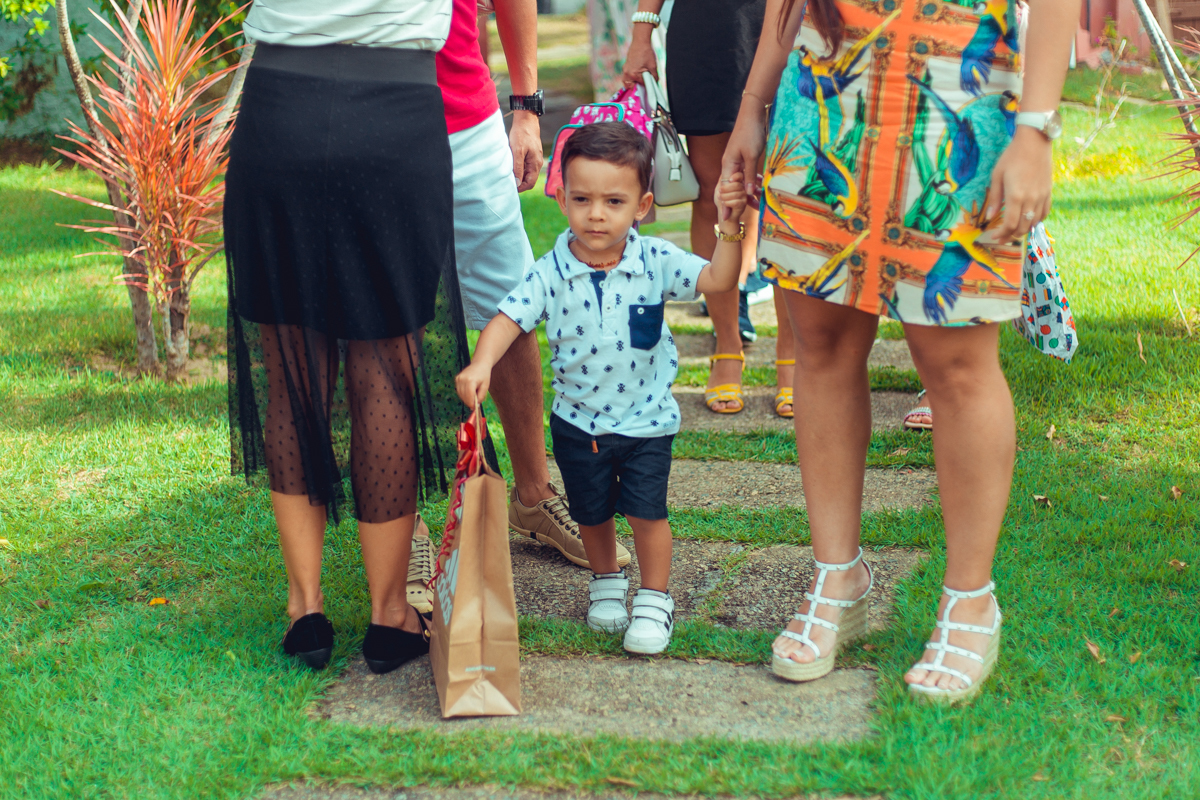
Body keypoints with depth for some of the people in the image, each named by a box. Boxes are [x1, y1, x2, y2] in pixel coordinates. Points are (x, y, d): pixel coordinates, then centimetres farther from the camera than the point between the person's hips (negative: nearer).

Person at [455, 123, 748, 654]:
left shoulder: (656, 262, -13)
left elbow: (717, 280, -14)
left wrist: (730, 227, -28)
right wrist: (481, 363, -34)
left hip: (646, 419, -1)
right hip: (578, 421, 2)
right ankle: (606, 580, 43)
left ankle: (654, 597, 21)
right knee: (591, 512, 17)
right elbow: (510, 318, -17)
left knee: (645, 509, -1)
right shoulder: (550, 273, -14)